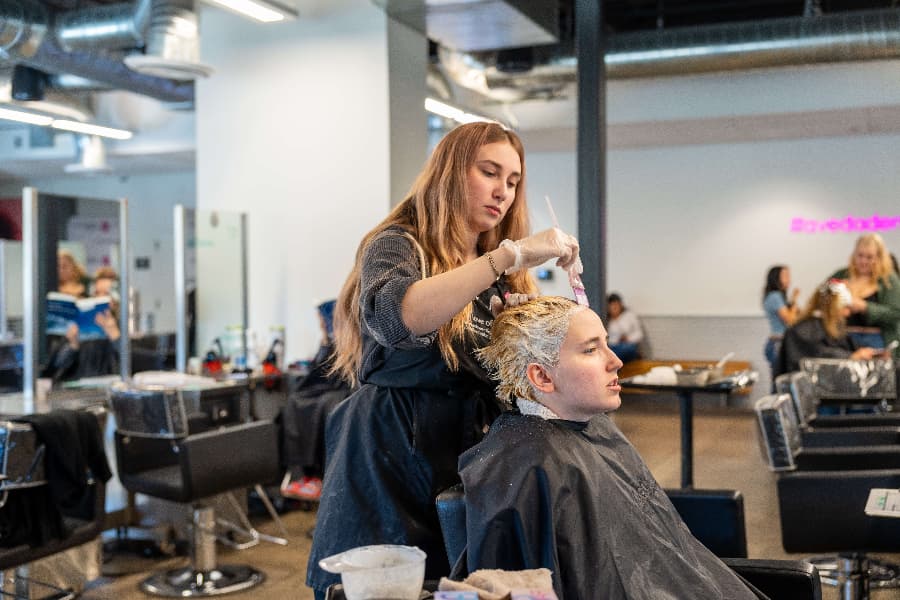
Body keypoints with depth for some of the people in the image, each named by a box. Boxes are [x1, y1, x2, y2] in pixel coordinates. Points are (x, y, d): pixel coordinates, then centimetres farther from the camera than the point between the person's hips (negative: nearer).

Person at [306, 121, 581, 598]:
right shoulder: (397, 245, -5)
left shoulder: (504, 279, 16)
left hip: (468, 464, 6)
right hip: (394, 464, -6)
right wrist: (510, 254, -29)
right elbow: (393, 317, -29)